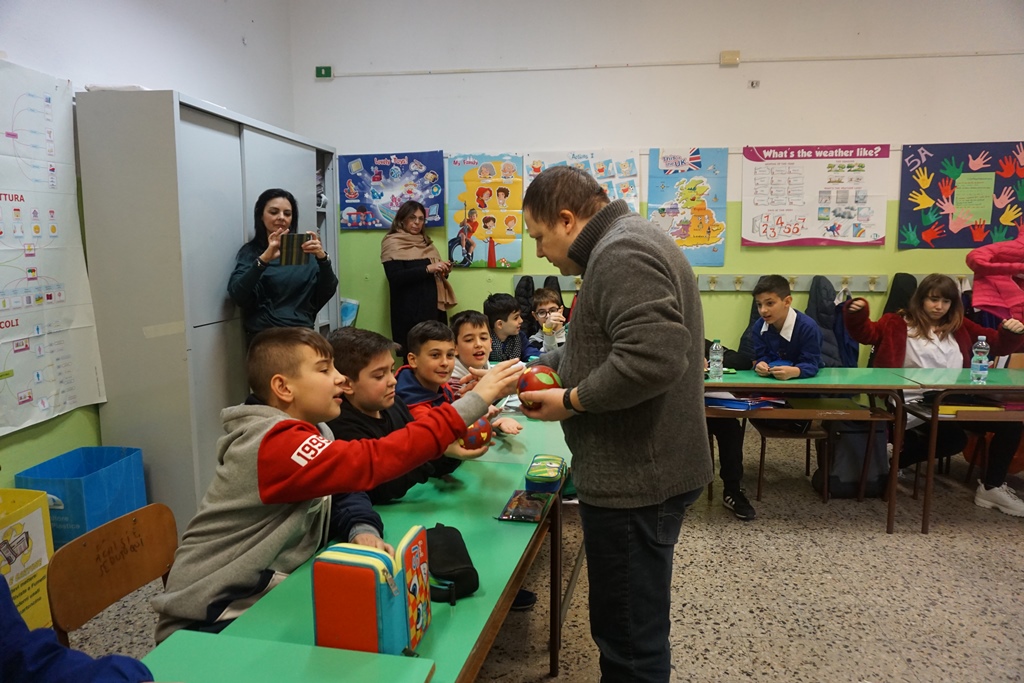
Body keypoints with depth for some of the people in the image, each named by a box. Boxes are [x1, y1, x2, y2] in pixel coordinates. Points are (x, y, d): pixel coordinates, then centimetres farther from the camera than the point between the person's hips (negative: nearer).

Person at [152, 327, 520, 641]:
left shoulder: (308, 431, 1)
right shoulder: (277, 444, -27)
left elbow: (346, 487, 5)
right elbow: (371, 462, -34)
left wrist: (361, 532, -20)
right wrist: (474, 401, -33)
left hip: (258, 598, 8)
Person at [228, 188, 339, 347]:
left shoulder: (303, 250, 9)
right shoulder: (251, 252, 4)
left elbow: (328, 292, 0)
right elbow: (236, 296, -11)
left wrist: (322, 257, -16)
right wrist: (264, 259, -23)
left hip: (303, 334, 2)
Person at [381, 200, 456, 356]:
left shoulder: (425, 242, 19)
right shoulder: (392, 243, -2)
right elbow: (395, 278, -15)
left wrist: (443, 271, 5)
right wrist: (427, 269, -21)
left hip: (434, 306, 7)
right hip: (410, 310, -7)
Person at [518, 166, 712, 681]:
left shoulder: (622, 254, -19)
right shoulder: (619, 246, 16)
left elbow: (655, 355, -31)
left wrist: (572, 401, -19)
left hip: (636, 479, -11)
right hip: (638, 471, 11)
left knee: (631, 641, 4)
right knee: (629, 626, 25)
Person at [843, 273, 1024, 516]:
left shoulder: (960, 327, 19)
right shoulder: (899, 323, 6)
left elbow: (998, 344, 21)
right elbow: (867, 333, -6)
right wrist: (856, 314, -27)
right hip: (916, 404, -6)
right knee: (954, 439, -29)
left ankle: (992, 487, 10)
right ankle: (898, 459, -1)